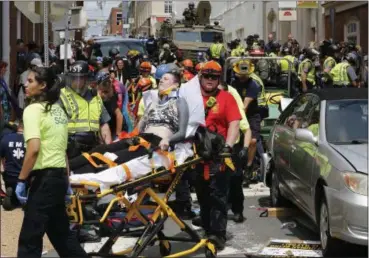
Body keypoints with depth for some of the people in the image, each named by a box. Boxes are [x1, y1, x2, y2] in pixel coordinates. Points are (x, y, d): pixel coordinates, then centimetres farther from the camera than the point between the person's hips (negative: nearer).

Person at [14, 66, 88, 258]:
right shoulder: (58, 110, 14)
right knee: (60, 230, 20)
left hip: (44, 177, -9)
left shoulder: (33, 109, -12)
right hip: (59, 174, 9)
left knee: (30, 237, -4)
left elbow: (33, 149, -22)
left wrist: (21, 180, -17)